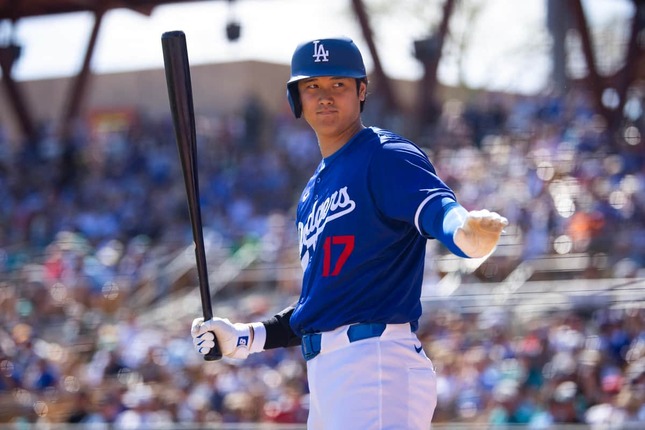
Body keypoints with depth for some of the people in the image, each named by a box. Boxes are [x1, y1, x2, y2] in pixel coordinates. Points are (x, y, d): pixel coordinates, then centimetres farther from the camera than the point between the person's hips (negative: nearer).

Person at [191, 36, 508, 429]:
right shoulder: (313, 194, 22)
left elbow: (436, 208, -25)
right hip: (325, 375, 9)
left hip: (377, 363, -9)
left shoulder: (385, 157, -4)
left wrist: (468, 229, -47)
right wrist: (244, 338, 20)